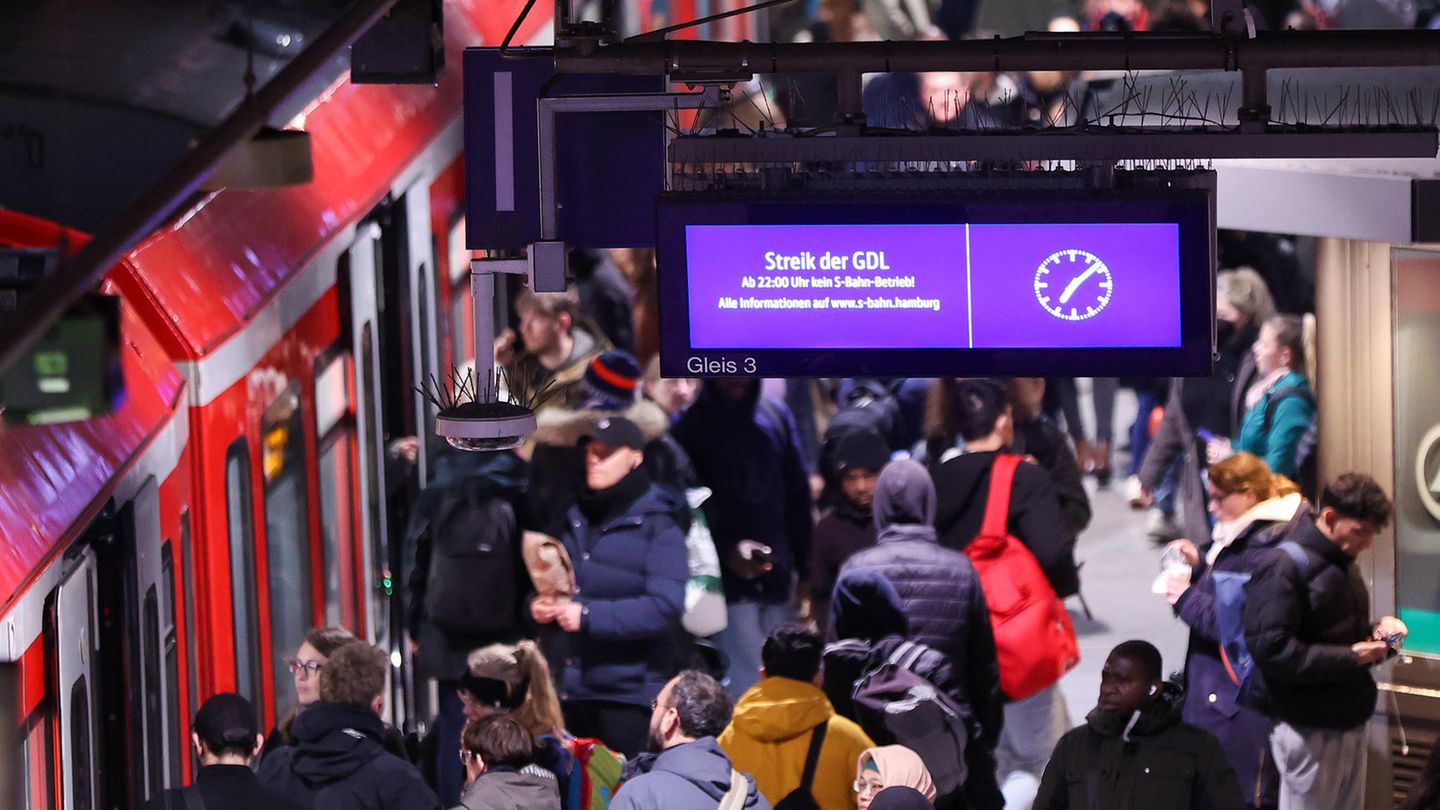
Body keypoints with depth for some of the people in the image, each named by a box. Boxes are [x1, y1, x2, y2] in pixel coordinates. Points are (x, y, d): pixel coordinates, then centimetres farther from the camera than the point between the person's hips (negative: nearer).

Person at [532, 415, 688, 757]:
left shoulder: (656, 524, -6)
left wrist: (589, 616, -19)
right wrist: (539, 604, 3)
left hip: (630, 690, -6)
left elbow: (664, 606, -17)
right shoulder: (577, 518, 15)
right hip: (574, 687, 6)